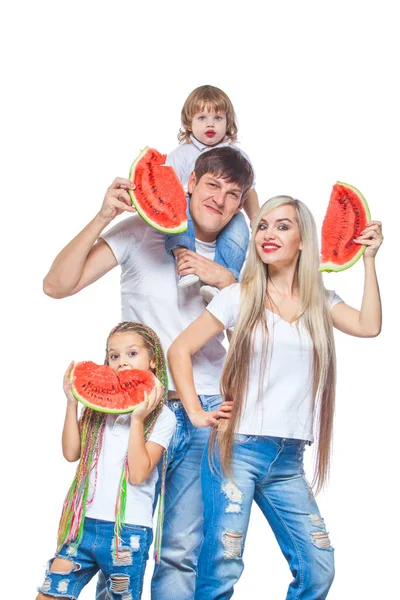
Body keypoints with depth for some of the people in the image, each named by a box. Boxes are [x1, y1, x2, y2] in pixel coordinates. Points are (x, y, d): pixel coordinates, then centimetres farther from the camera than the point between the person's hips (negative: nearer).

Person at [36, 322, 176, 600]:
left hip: (128, 532, -3)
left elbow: (138, 473, -13)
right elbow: (71, 453, 1)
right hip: (84, 524, 4)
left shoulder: (161, 416, -4)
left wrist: (137, 419, -18)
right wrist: (72, 402, -4)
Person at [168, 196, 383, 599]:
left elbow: (368, 326, -8)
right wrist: (195, 412, -5)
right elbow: (180, 350, 3)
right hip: (236, 448, -4)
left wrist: (369, 258, -3)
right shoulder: (240, 297, 1)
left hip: (289, 460, 4)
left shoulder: (319, 302, 10)